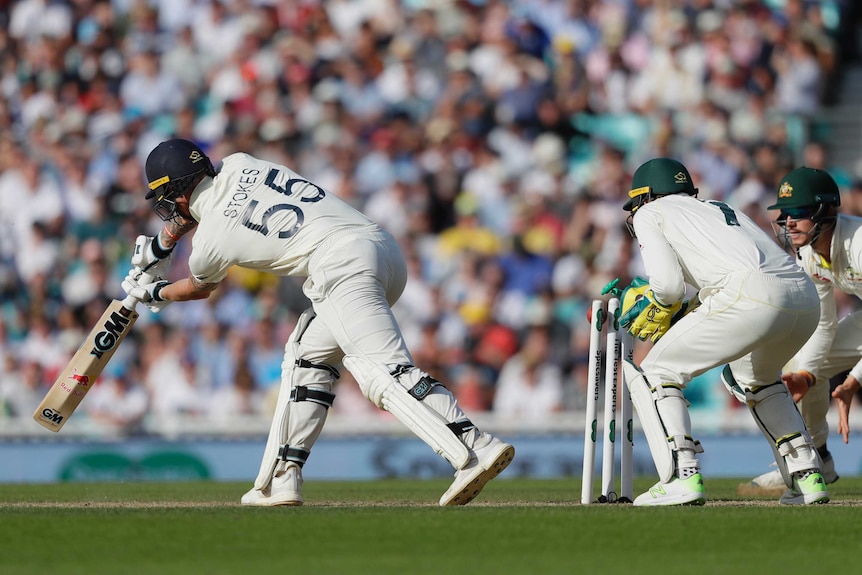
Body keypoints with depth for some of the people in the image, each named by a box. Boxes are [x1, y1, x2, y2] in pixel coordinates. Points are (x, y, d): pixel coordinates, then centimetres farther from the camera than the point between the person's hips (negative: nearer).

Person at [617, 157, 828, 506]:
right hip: (807, 297, 7)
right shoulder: (723, 209, 39)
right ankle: (807, 476, 22)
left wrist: (654, 312, 23)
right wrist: (683, 317, 34)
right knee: (755, 378, 35)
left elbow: (669, 283, 3)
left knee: (656, 373, 9)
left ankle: (682, 477, -7)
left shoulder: (650, 213, 19)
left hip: (752, 297, -7)